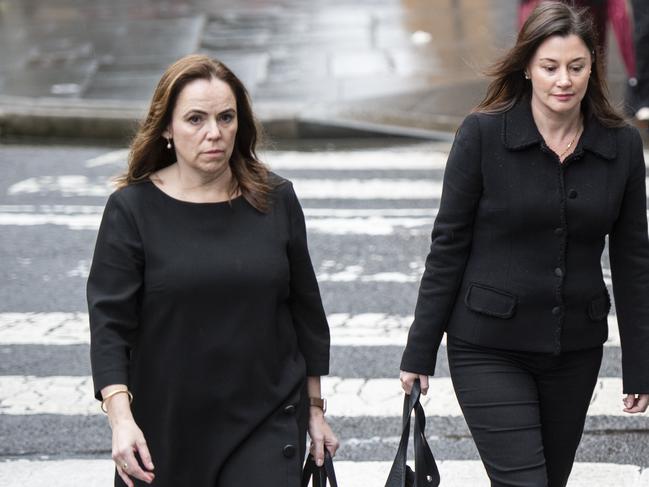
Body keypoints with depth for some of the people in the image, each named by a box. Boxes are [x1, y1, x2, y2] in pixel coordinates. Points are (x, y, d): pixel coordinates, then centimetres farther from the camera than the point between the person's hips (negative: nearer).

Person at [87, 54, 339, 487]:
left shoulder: (276, 200, 2)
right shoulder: (134, 209, -5)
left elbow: (306, 311, 9)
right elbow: (109, 323, -8)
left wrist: (315, 408, 12)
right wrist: (121, 418, -21)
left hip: (267, 425, 1)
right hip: (166, 430, -1)